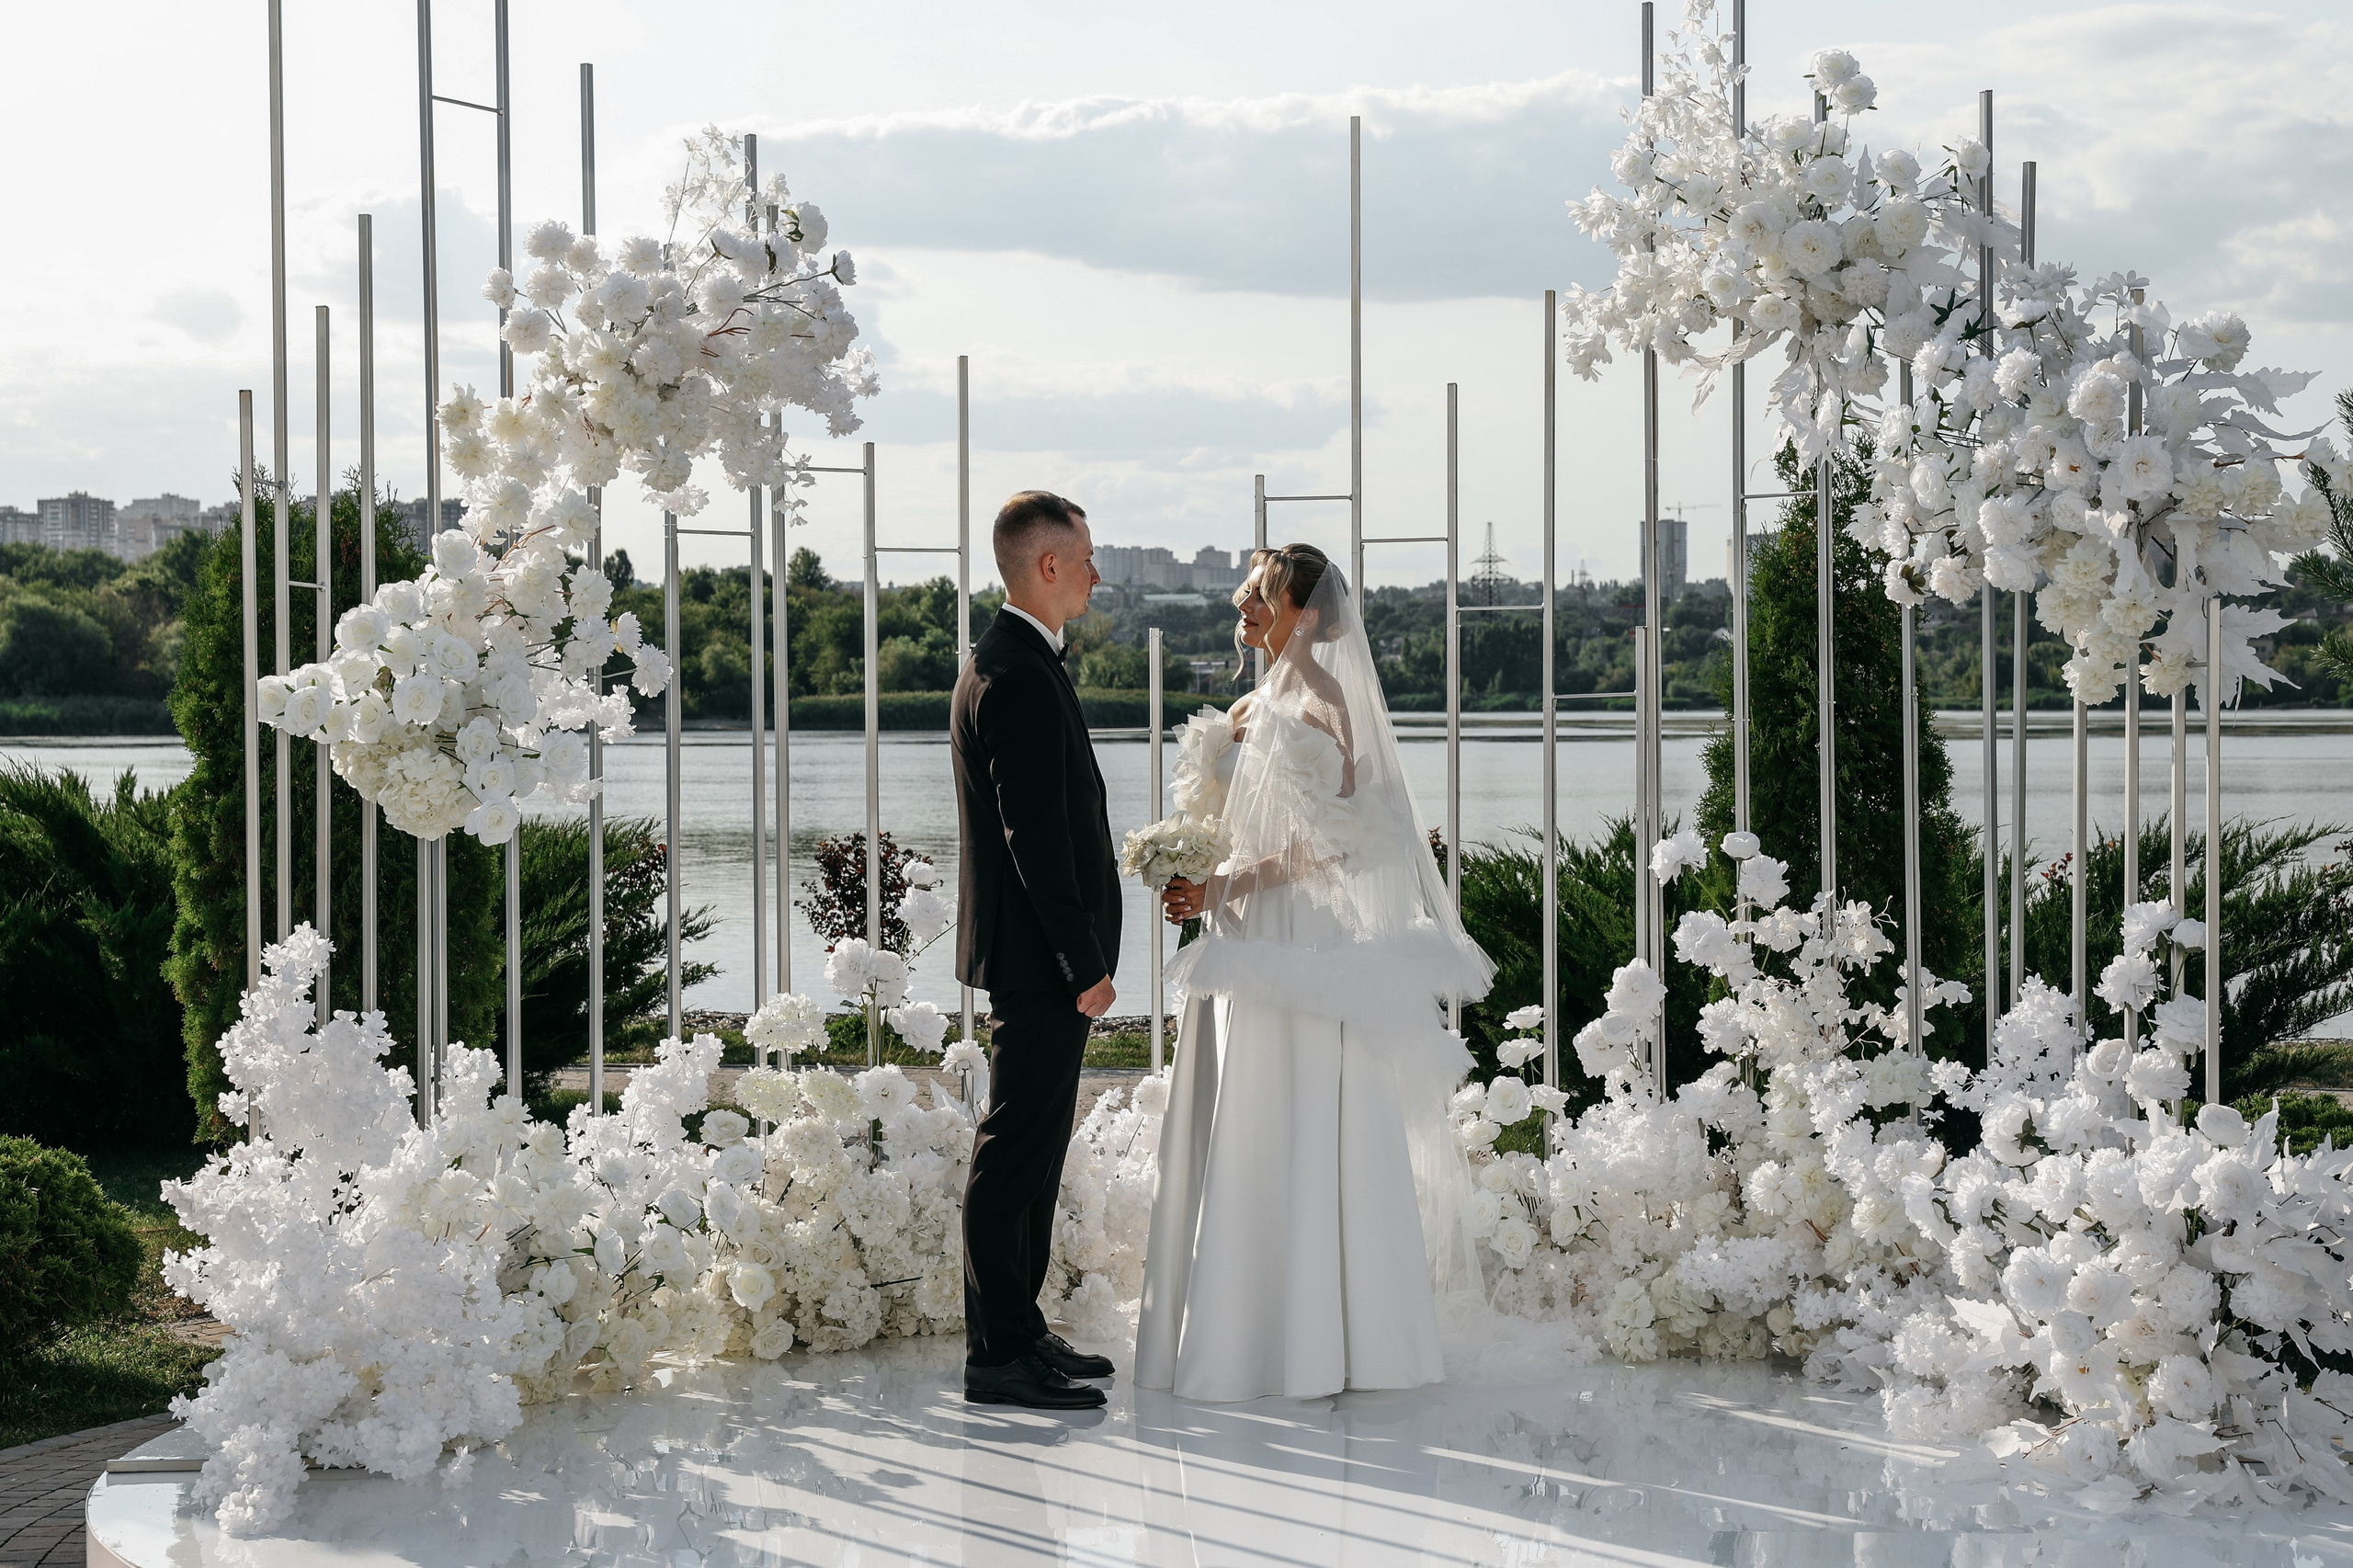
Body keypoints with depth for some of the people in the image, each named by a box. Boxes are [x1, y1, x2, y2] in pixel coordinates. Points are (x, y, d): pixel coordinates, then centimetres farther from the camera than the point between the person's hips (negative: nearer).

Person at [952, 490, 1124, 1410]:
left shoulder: (1003, 663, 16)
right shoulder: (1019, 677, -18)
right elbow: (1037, 836, -22)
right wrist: (1085, 964, -19)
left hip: (1041, 954, 11)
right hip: (1041, 955, -11)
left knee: (1035, 1150, 15)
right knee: (1015, 1154, -7)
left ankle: (1019, 1329, 22)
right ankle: (999, 1356, -3)